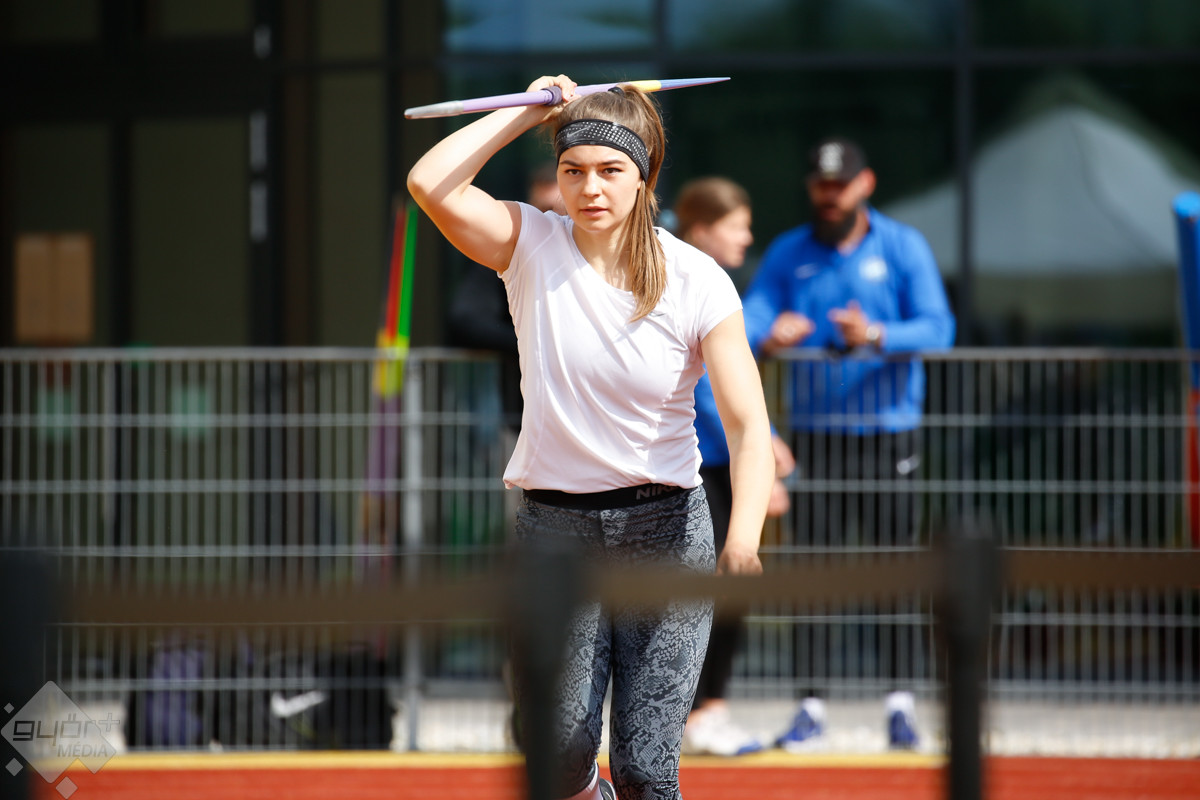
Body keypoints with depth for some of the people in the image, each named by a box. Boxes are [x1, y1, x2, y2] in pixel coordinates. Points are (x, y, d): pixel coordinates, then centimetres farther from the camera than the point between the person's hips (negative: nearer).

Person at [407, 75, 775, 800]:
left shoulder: (697, 280, -7)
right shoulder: (532, 245, -1)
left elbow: (750, 427, -12)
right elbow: (431, 184, -17)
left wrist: (743, 539, -28)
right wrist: (529, 111, -9)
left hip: (664, 529, -1)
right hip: (555, 526, 1)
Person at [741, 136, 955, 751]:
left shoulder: (904, 247, 4)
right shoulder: (787, 254, 9)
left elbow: (937, 328, -6)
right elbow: (749, 321, -1)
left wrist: (876, 337, -24)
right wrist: (769, 337, -25)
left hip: (888, 431, -1)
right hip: (815, 434, 1)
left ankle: (898, 701, 4)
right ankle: (812, 706, 3)